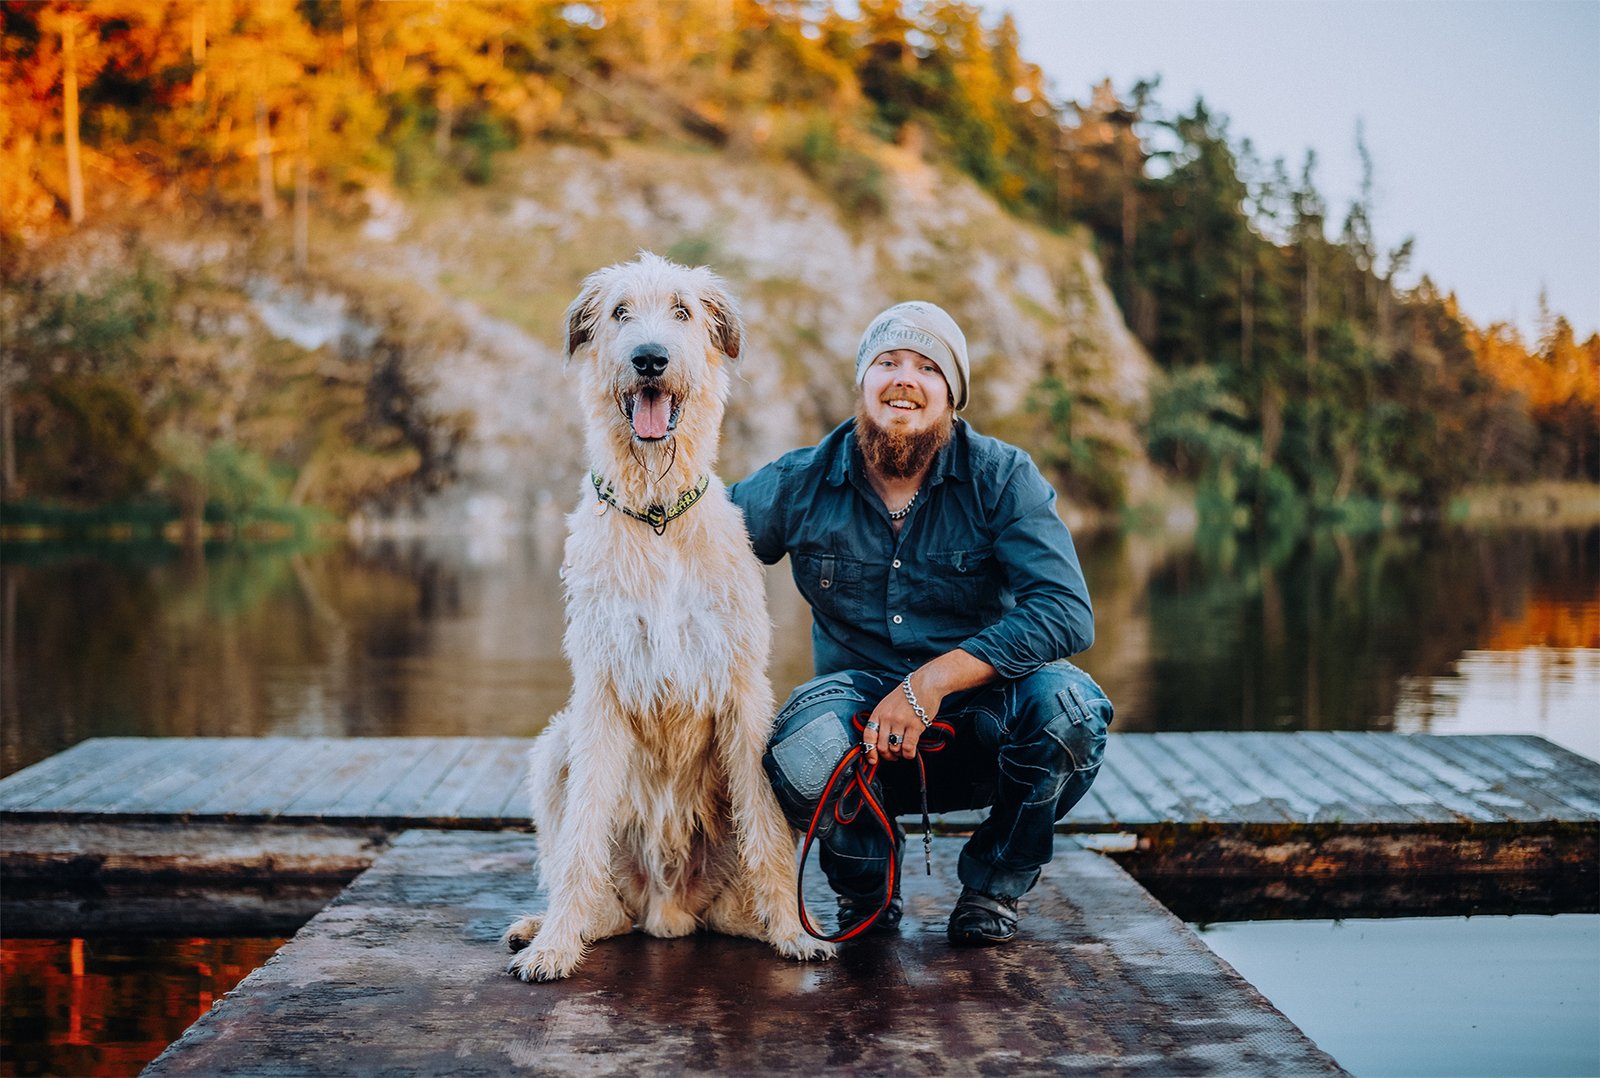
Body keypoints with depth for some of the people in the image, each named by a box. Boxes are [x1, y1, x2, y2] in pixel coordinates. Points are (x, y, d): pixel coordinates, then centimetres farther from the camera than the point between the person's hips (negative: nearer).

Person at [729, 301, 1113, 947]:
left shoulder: (1002, 477, -7)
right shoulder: (799, 486, -1)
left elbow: (1068, 613, -18)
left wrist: (936, 678, -27)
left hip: (982, 728, 1)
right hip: (862, 715, 0)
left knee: (1065, 702, -32)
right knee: (801, 744, -35)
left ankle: (993, 885, 0)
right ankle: (865, 887, 2)